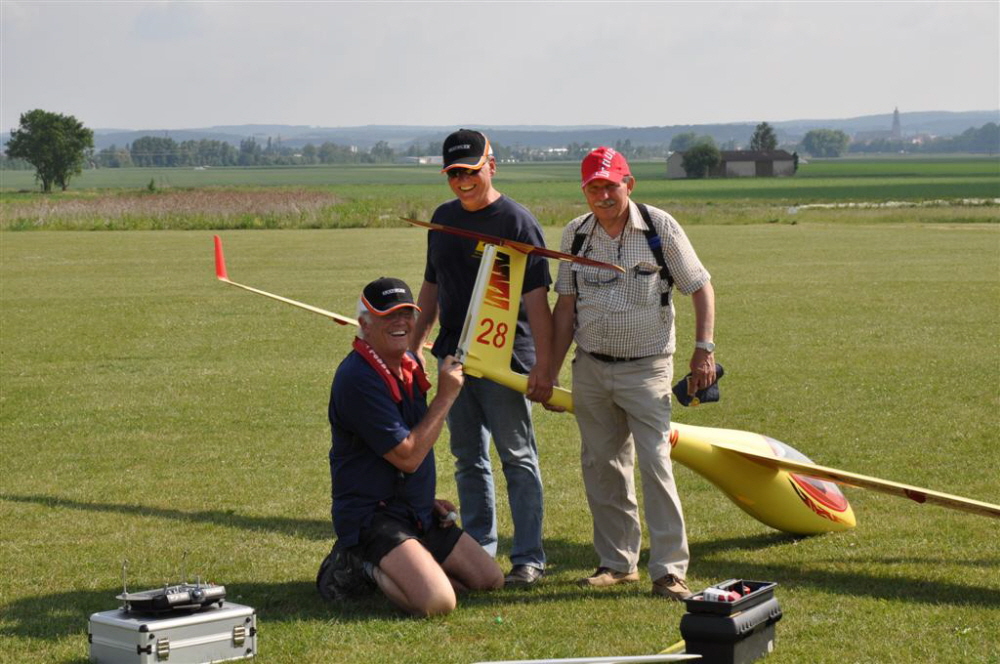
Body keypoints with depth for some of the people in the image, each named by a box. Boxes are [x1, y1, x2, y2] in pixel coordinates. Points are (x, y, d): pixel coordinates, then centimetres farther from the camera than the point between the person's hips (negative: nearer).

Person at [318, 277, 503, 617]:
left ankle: (382, 564, 15)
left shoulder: (408, 366, 10)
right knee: (437, 601, -28)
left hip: (417, 514, 10)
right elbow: (407, 456, -22)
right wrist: (445, 397, -16)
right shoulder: (358, 378, -21)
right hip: (372, 517, -10)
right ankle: (364, 569, -2)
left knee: (490, 580, 9)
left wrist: (428, 502, 14)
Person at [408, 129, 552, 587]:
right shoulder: (443, 218, 12)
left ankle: (529, 558, 3)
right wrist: (413, 346, 17)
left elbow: (537, 299, -13)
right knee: (468, 460, 12)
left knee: (517, 459, -2)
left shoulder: (516, 221, -9)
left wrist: (543, 365, -19)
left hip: (505, 358, -7)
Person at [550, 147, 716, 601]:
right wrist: (549, 374, 7)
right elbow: (565, 308, 10)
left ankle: (669, 571, -9)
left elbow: (700, 288, -1)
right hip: (590, 369, 4)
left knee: (655, 464, -12)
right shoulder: (575, 235, 5)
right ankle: (618, 563, 20)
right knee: (601, 468, 8)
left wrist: (703, 350, -10)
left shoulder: (660, 227, -5)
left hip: (646, 367, -4)